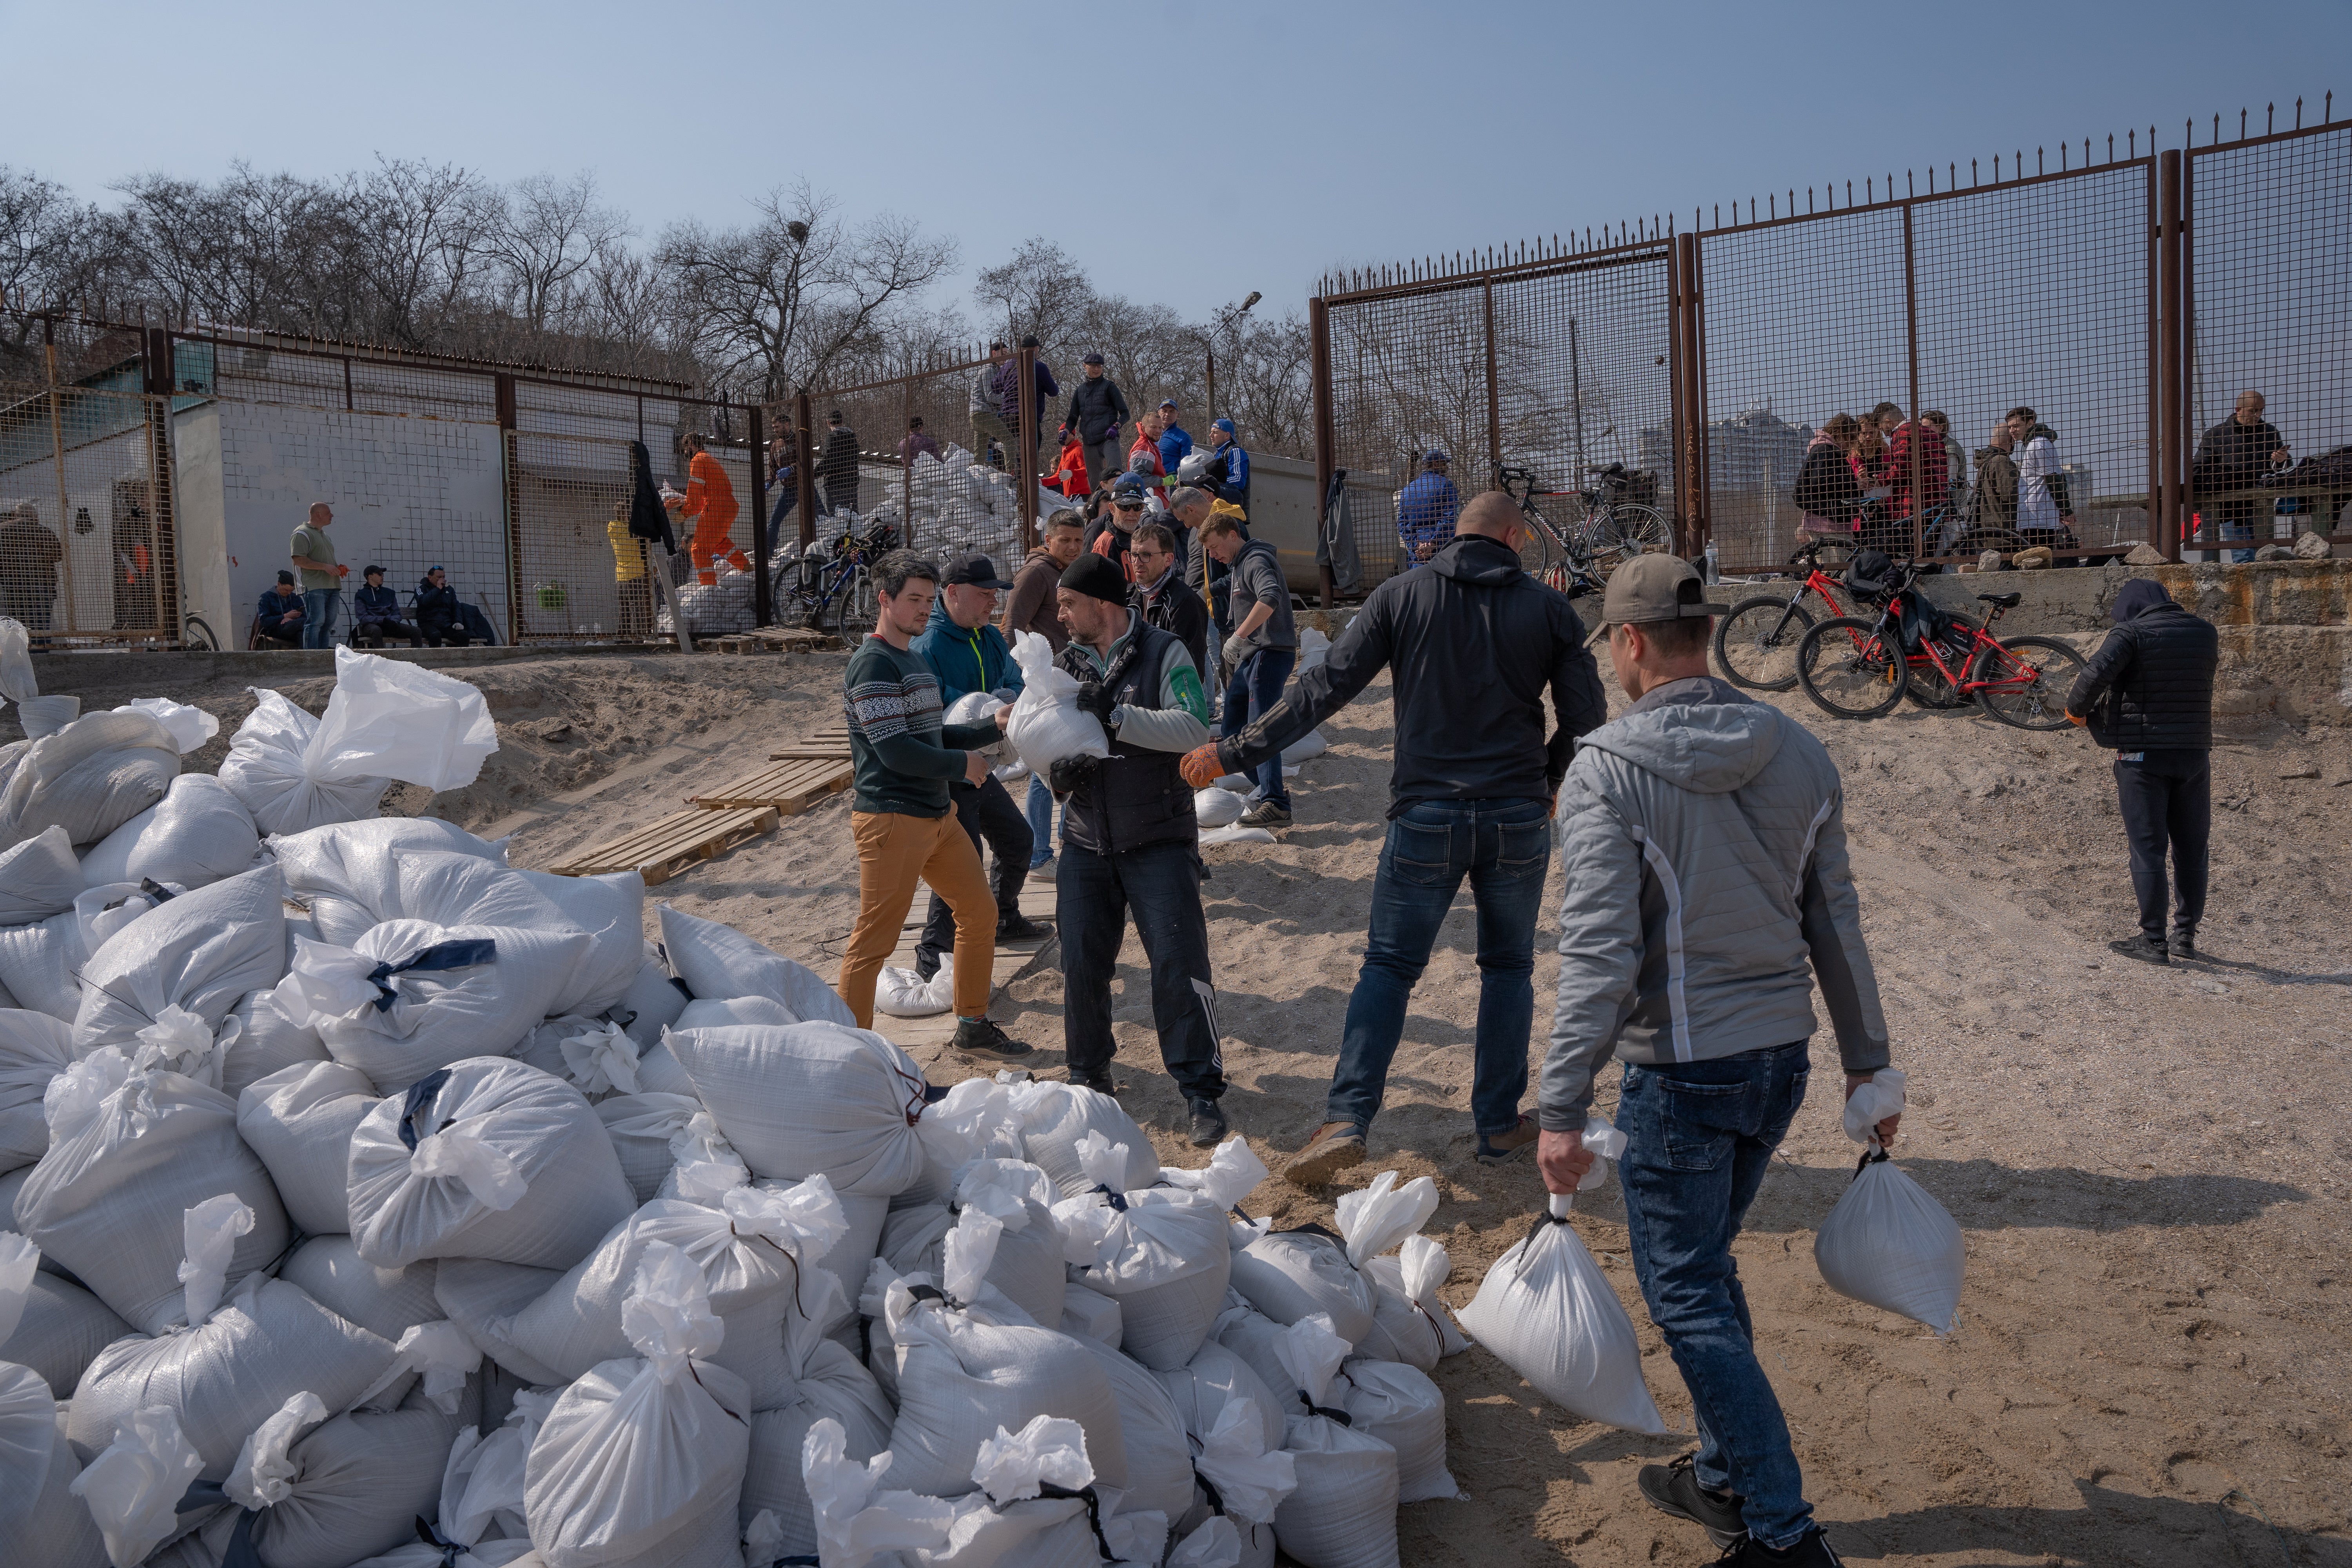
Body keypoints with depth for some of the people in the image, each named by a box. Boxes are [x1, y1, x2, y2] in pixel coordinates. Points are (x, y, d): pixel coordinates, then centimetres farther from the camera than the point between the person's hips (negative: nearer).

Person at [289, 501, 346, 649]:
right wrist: (325, 567, -18)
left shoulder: (324, 535, 26)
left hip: (332, 586, 9)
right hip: (315, 587, -9)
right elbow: (299, 560, -14)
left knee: (328, 623, 5)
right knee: (316, 622, -14)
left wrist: (339, 568, 13)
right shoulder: (302, 533, -3)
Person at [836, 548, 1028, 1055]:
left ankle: (972, 1027, 29)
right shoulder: (873, 663, -14)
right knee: (873, 941, -5)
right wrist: (963, 764, -8)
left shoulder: (916, 660, 17)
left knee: (980, 911, 15)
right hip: (891, 818, -10)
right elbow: (897, 752, -21)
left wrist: (993, 728, 6)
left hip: (936, 813, 10)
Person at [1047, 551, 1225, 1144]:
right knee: (1081, 963, 4)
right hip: (1087, 843, 5)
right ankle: (1089, 1073, 24)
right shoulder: (1064, 665, 10)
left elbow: (1194, 728, -19)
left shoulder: (1163, 652, -5)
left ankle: (1201, 1090, 1)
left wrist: (1114, 716, -25)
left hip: (1160, 839, -4)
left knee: (1178, 960, -9)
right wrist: (1058, 772, -10)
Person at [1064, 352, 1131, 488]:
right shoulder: (1080, 390, 18)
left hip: (1108, 439, -4)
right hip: (1089, 443, 5)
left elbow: (1125, 413, 3)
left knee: (1115, 475, -23)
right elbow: (1073, 418, 22)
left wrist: (1115, 427, -17)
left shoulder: (1108, 386, 6)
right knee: (1095, 483, 3)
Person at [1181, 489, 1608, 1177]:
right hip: (1519, 819, 1)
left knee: (1389, 966, 7)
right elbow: (1586, 717, 3)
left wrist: (1234, 753, -1)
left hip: (1427, 816, -1)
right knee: (1509, 966, 17)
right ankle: (1500, 1124, 21)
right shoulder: (1549, 609, 1)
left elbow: (1325, 687, -5)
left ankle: (1345, 1119, -4)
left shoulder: (1402, 595, -2)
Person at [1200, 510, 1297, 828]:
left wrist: (1238, 637, -30)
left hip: (1270, 653, -11)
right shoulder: (1238, 563, 19)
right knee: (1231, 728, 14)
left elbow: (1271, 597, -33)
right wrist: (1234, 646, 21)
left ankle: (1276, 805, -18)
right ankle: (1264, 788, 22)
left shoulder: (1256, 560, -13)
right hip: (1250, 655, 11)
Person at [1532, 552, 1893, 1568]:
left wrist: (1562, 1109, -18)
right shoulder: (1798, 753, 3)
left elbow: (1599, 951, -21)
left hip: (1682, 1071, -7)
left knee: (1687, 1296, 6)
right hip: (1783, 1060, 7)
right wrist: (1866, 1061, 17)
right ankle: (1724, 1477, 36)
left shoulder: (1607, 770, -15)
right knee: (1706, 1269, 22)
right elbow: (1836, 923, 8)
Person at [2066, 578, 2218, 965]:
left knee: (2148, 848, -1)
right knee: (2191, 847, 14)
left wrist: (2076, 709, -7)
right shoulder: (2206, 633, 8)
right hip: (2195, 753, 5)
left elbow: (2097, 672, -26)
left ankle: (2153, 940, 1)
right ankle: (2186, 935, 20)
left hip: (2143, 755, -5)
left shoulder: (2132, 632, -9)